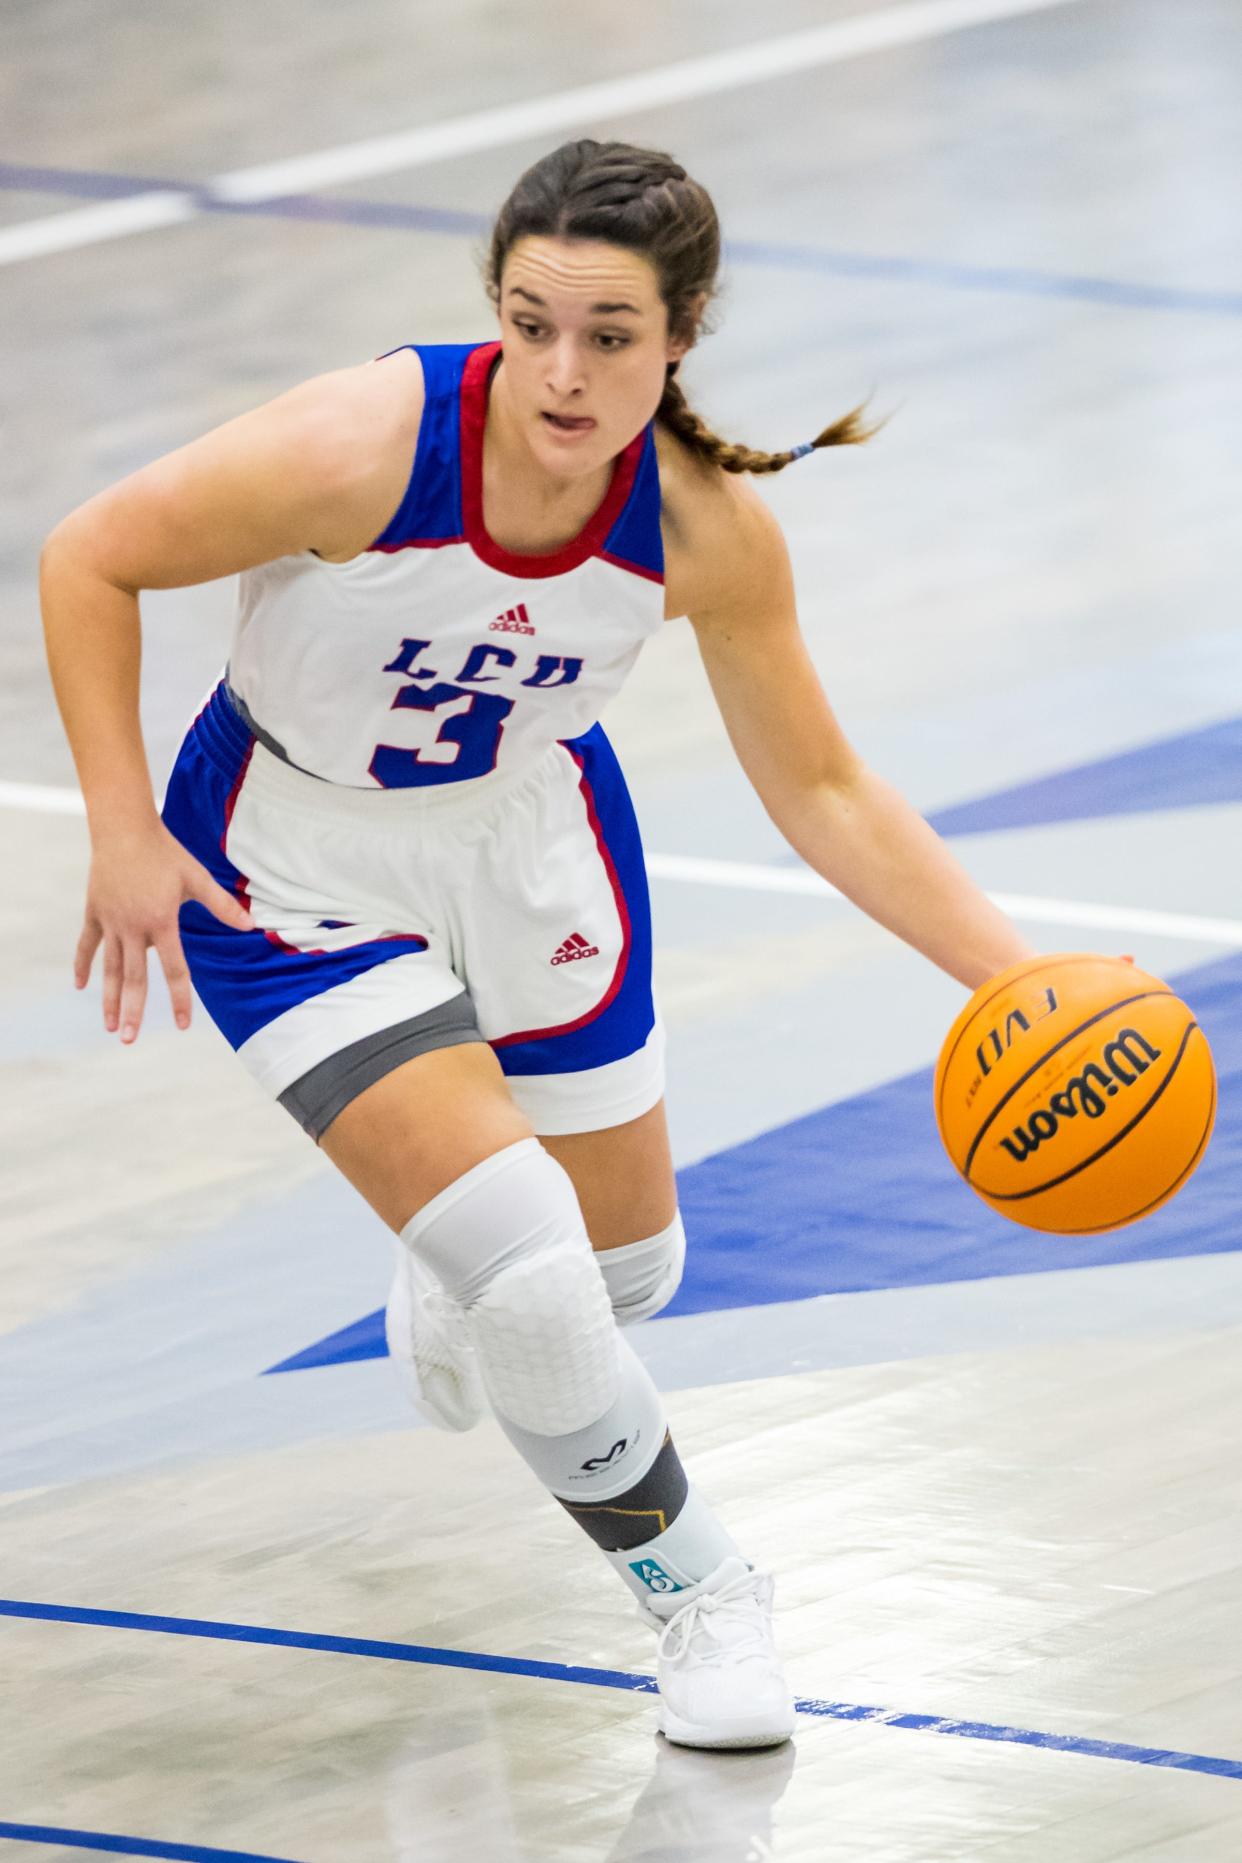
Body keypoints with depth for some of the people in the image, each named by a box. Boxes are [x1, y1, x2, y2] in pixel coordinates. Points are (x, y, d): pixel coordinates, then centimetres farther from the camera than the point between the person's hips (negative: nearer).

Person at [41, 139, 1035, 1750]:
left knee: (624, 1264, 19)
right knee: (522, 1258, -19)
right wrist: (124, 835, -22)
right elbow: (90, 562, -20)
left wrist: (1022, 980, -19)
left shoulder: (710, 527, -23)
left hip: (535, 838, 4)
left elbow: (821, 791, -10)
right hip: (295, 873, -4)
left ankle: (451, 1273, 58)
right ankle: (695, 1591, 7)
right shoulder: (362, 449, -35)